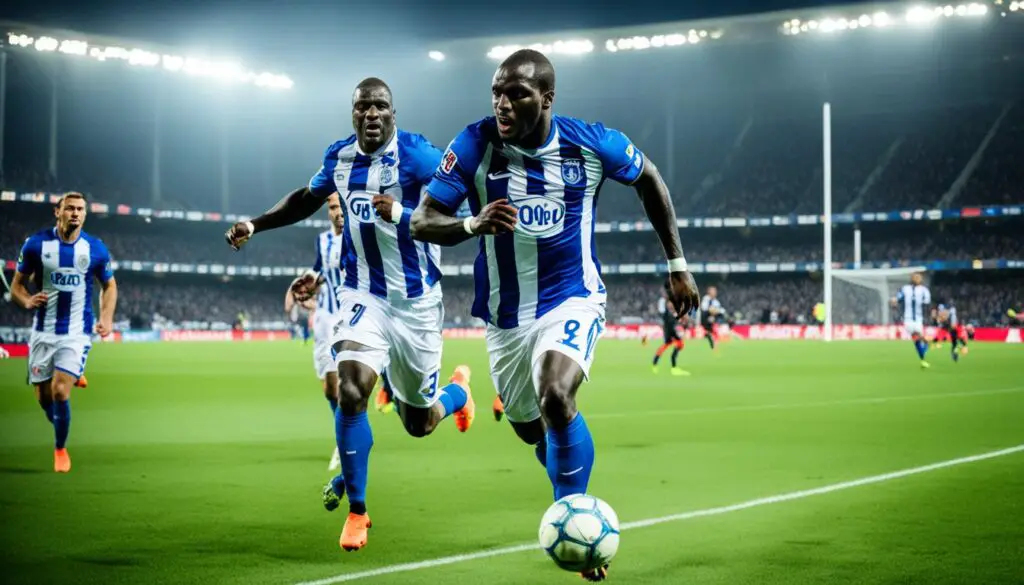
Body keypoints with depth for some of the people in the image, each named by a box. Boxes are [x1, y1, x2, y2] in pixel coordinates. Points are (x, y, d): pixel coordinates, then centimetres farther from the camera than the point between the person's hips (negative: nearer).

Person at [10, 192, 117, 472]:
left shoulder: (96, 248, -2)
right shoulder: (36, 244, -4)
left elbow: (109, 285, 12)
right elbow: (17, 283, 5)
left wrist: (106, 317, -3)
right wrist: (27, 301, -17)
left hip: (77, 333, -2)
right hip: (43, 331, 2)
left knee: (60, 391, -14)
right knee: (43, 396, 7)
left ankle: (60, 448, 8)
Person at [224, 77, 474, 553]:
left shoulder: (417, 155, -15)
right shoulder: (338, 157, 1)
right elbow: (306, 199, 21)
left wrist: (401, 214, -38)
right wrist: (255, 225, 14)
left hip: (417, 300, -2)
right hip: (363, 295, 2)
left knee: (419, 424, 10)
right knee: (350, 390, -23)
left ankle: (458, 388, 50)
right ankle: (356, 511, -5)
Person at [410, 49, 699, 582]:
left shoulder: (591, 144, -13)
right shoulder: (475, 144, -14)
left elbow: (649, 179, 6)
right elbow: (422, 222, -14)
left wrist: (677, 264, 7)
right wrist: (472, 224, -35)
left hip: (573, 300, -3)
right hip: (505, 314, 3)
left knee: (555, 399, -30)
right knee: (531, 429, 16)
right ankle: (579, 509, 48)